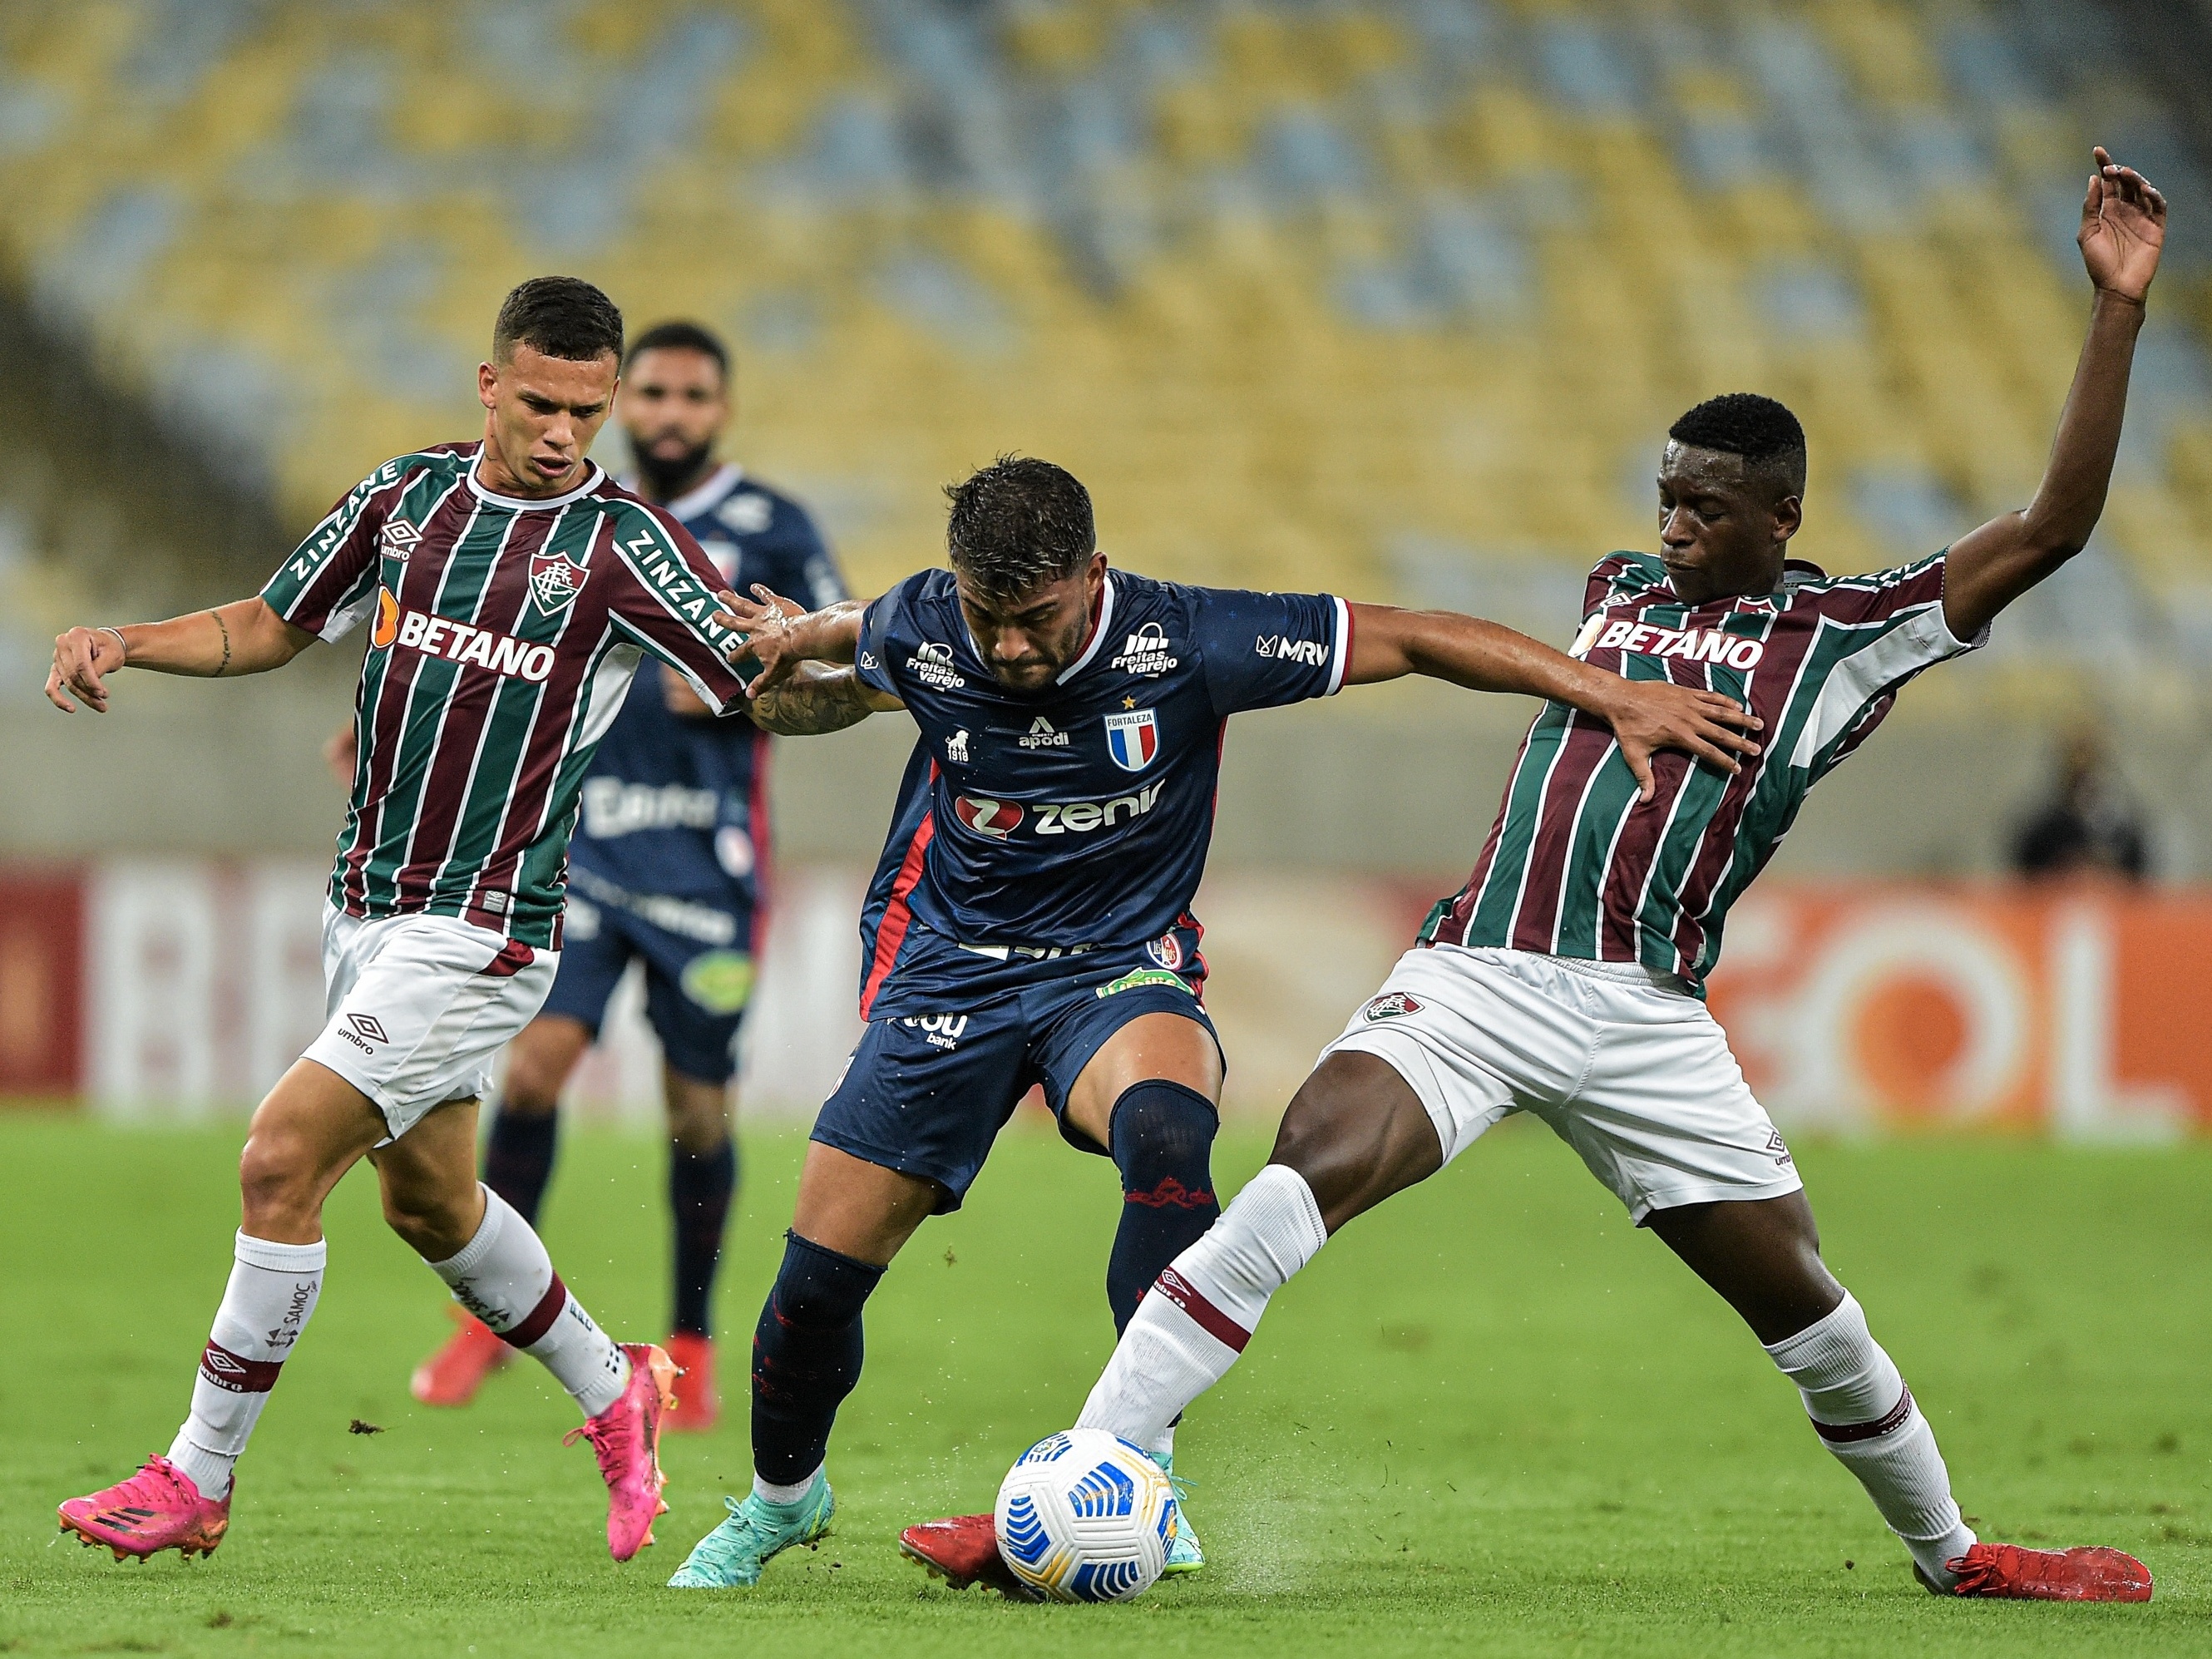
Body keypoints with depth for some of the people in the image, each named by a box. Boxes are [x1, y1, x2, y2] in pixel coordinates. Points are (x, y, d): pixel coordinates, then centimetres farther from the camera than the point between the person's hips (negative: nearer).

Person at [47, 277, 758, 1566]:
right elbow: (273, 627, 15)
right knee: (428, 1199, 18)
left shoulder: (623, 548, -11)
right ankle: (615, 1392, 41)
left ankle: (199, 1479, -5)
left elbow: (778, 694, -8)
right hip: (367, 909, 7)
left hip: (482, 929, -7)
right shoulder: (408, 495, 5)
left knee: (284, 1158, -14)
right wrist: (122, 643, 2)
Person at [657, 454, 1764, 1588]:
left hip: (1119, 965, -2)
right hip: (947, 969, 2)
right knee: (820, 1273, -5)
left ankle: (1141, 1464, -29)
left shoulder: (1187, 643, -19)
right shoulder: (919, 631, -11)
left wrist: (1612, 696, -14)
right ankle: (780, 1498, 26)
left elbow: (1410, 640, -13)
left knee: (1164, 1133, -37)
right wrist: (784, 654, 3)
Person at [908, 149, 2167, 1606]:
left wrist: (2119, 308, -5)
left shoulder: (1845, 634, 5)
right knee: (1302, 1182, -22)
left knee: (1803, 1305, 4)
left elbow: (2055, 527, -2)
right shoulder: (1618, 590, 19)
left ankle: (1952, 1552, 32)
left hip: (1647, 1024, -1)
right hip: (1473, 979, 1)